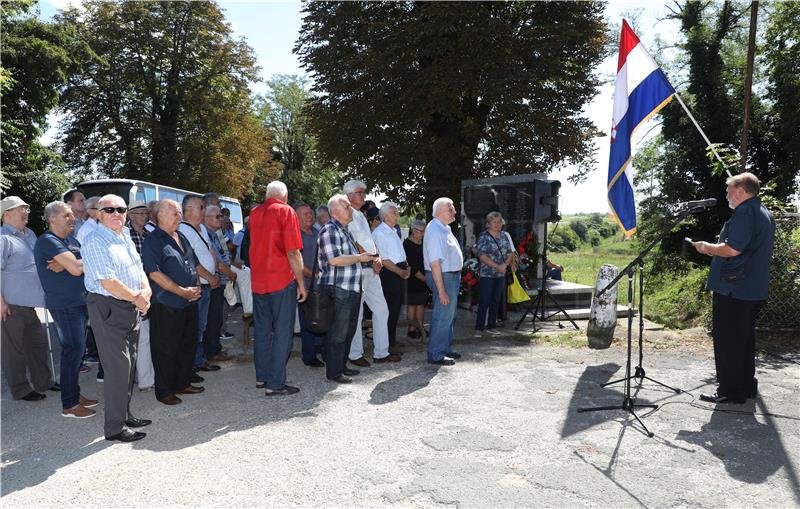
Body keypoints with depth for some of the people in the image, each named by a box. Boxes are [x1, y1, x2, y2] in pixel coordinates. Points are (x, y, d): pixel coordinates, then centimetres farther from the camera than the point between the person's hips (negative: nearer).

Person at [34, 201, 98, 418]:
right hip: (64, 305, -9)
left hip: (79, 302, 9)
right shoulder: (48, 241, -14)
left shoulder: (70, 239, 14)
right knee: (73, 351, -5)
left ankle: (75, 394, 27)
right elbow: (76, 269, -24)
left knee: (77, 350, 15)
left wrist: (65, 264, -15)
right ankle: (69, 405, 4)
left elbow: (78, 266, 4)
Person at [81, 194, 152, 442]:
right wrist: (137, 298, -10)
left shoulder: (125, 238, 13)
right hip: (108, 309, -9)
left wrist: (146, 291, -3)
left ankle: (125, 415, 28)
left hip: (132, 309, 9)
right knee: (118, 367, -6)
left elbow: (138, 269, 17)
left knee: (129, 364, 15)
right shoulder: (96, 242, -15)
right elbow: (108, 282, -21)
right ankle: (115, 427, 5)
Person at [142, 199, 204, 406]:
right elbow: (154, 274, -19)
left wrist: (197, 286, 3)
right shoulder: (152, 241, -10)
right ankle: (164, 390, 14)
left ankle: (183, 383, 30)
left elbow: (194, 264, 21)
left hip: (189, 302, 8)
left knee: (188, 344, 16)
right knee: (166, 349, 2)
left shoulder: (182, 238, 15)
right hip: (167, 305, -8)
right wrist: (182, 291, -18)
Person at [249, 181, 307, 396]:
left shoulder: (254, 213, 8)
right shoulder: (286, 211, -10)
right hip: (282, 281, -6)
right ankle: (275, 384, 2)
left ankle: (261, 376, 24)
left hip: (258, 281, 6)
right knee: (282, 332, 0)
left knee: (261, 330, 15)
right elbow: (293, 253, -15)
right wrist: (301, 283, -10)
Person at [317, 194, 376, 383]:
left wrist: (365, 258, 20)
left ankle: (341, 365, 28)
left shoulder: (345, 231, 20)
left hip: (351, 289, 10)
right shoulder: (330, 230, -12)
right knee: (337, 333, -3)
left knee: (348, 331, 16)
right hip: (337, 289, -10)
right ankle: (334, 372, 7)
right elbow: (334, 259, -23)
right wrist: (359, 258, -15)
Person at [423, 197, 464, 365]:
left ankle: (446, 349, 32)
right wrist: (441, 291, -27)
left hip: (453, 276, 11)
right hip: (443, 277, -11)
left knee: (449, 316, 19)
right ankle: (436, 354, 6)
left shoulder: (445, 228, 11)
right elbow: (435, 263, -26)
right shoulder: (435, 231, -21)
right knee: (442, 316, -4)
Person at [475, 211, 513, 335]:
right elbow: (482, 256, -17)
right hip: (486, 274, -6)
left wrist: (505, 264, -9)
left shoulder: (504, 236, 11)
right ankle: (479, 328, 0)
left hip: (501, 274, 6)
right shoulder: (484, 237, -9)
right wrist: (497, 266, -20)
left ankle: (491, 326, 19)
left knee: (496, 301, 10)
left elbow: (510, 253, 11)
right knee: (484, 301, -7)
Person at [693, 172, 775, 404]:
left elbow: (733, 249, -26)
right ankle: (747, 386, 27)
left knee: (728, 342, -2)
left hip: (733, 290, -10)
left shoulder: (744, 212, -16)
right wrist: (715, 249, 21)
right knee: (745, 339, 18)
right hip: (755, 290, 10)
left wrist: (707, 248, -9)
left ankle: (731, 391, 3)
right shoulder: (766, 215, 17)